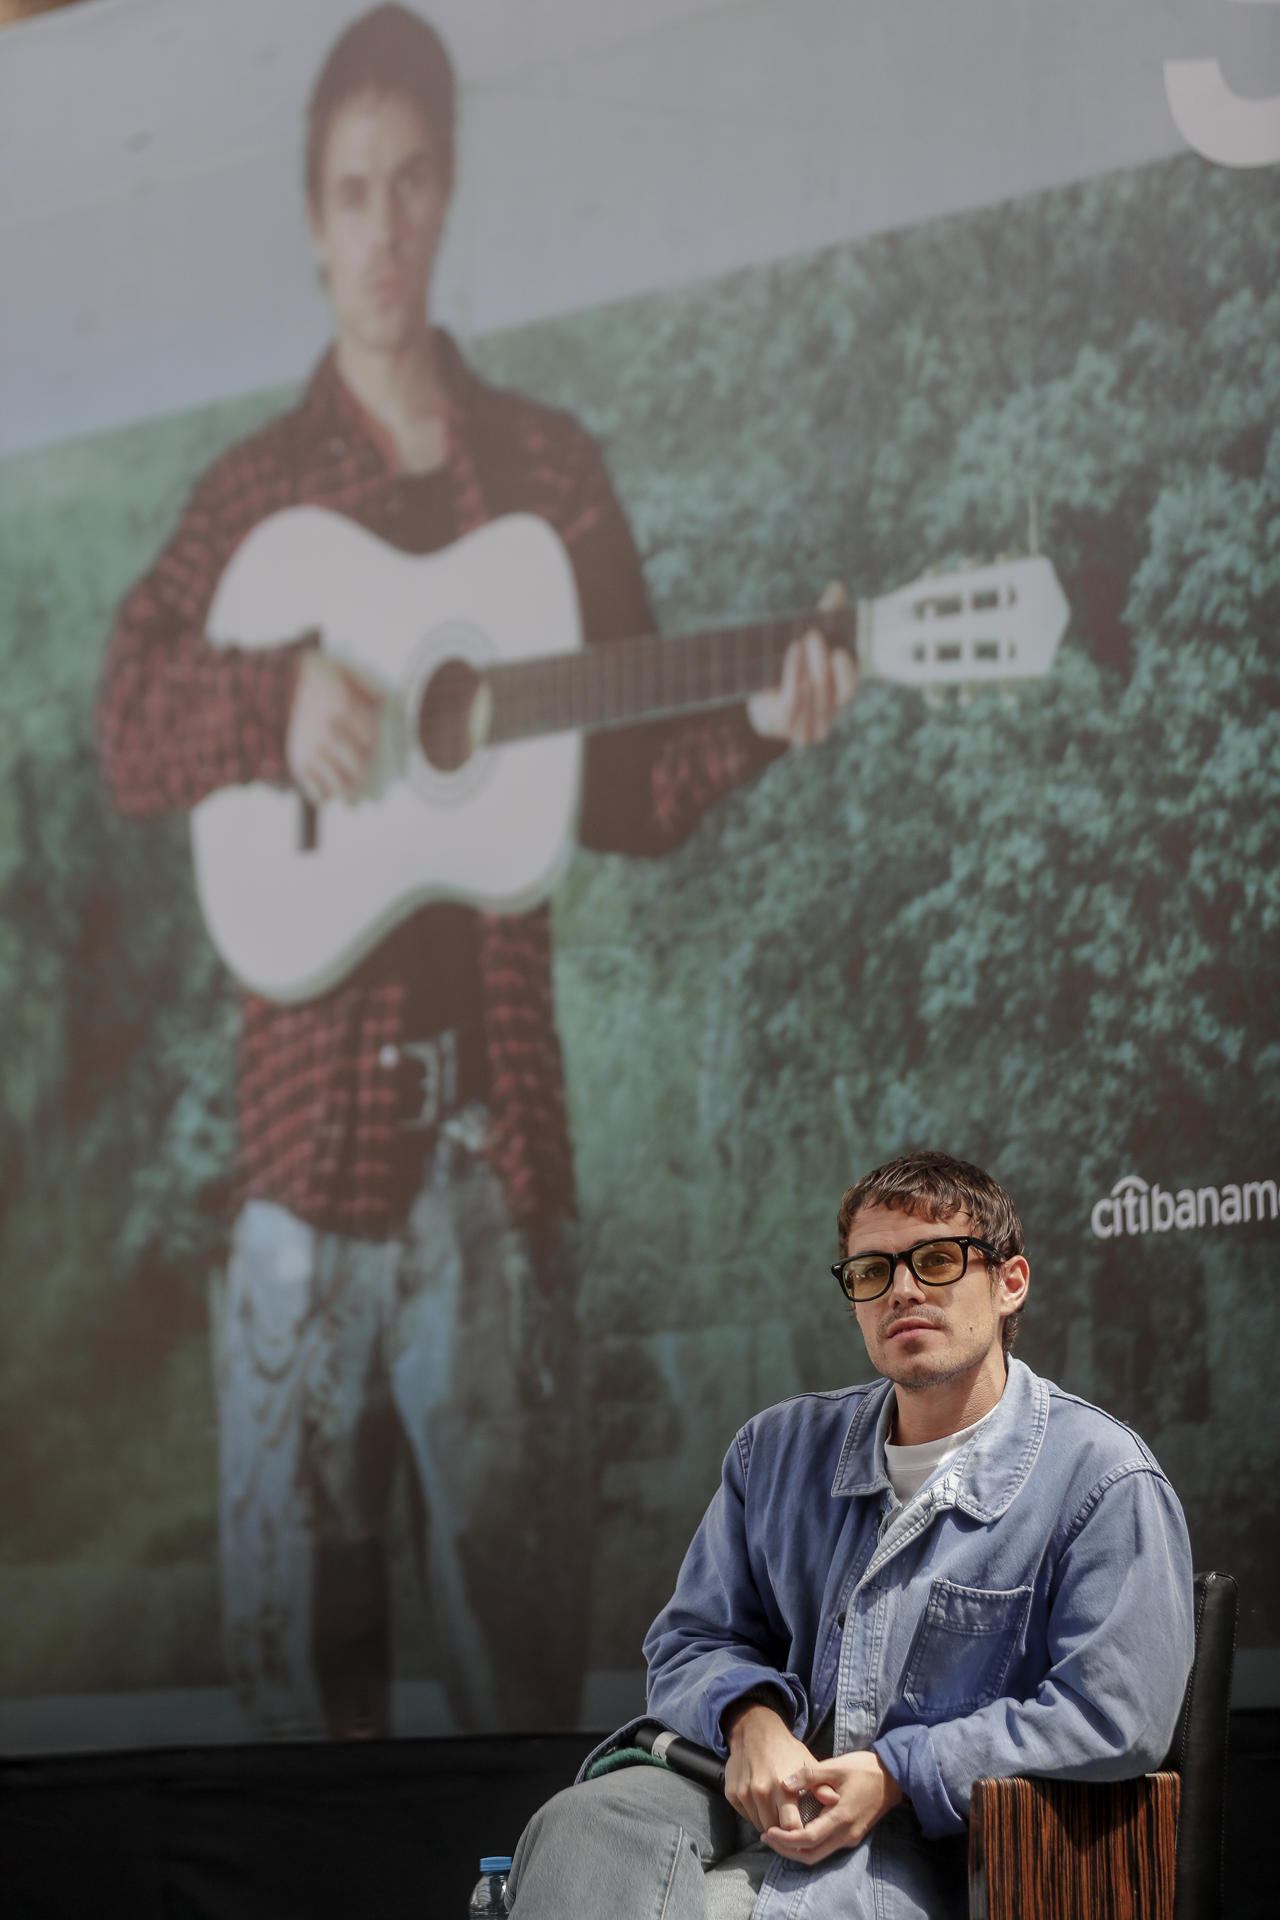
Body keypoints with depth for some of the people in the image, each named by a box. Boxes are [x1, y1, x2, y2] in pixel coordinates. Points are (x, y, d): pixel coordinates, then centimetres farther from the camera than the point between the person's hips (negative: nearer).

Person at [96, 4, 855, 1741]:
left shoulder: (550, 472, 10)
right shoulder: (256, 492, 8)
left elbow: (625, 791, 10)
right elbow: (127, 735, -3)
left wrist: (754, 723, -8)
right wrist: (279, 698, -19)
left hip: (496, 1108, 1)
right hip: (312, 1096, 0)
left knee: (517, 1569, 2)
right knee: (294, 1579, 1)